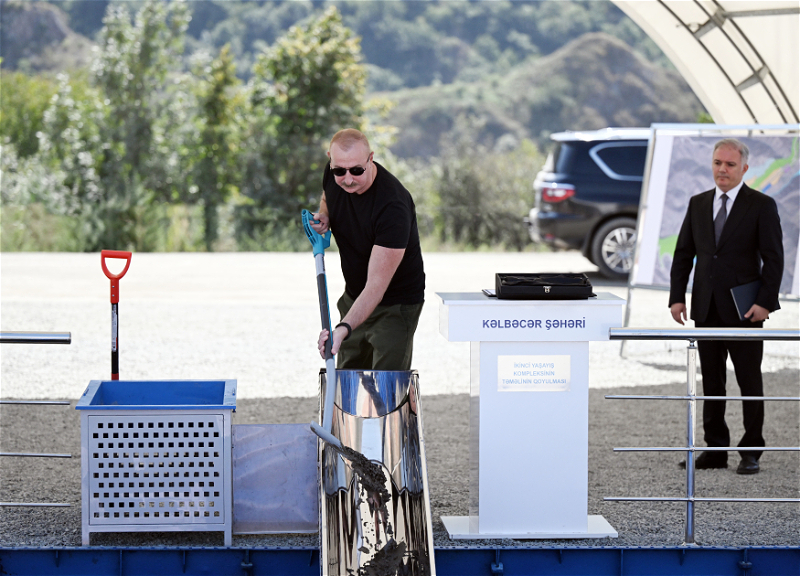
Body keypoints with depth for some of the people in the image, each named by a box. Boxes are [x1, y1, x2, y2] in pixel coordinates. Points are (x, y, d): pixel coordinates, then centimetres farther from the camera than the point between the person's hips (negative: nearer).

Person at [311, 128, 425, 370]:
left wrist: (344, 328, -48)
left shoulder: (393, 207, -32)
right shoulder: (334, 176, -11)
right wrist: (323, 217, -6)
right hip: (354, 298, 7)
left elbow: (376, 286, -36)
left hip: (395, 305, -7)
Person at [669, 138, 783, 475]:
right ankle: (715, 449, 13)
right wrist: (677, 297, 2)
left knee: (749, 381, 2)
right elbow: (683, 254, 12)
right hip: (706, 309, 4)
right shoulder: (698, 204, 10)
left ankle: (751, 452, 9)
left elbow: (773, 257, -6)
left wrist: (765, 302, -15)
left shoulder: (761, 206, -3)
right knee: (711, 382, 7)